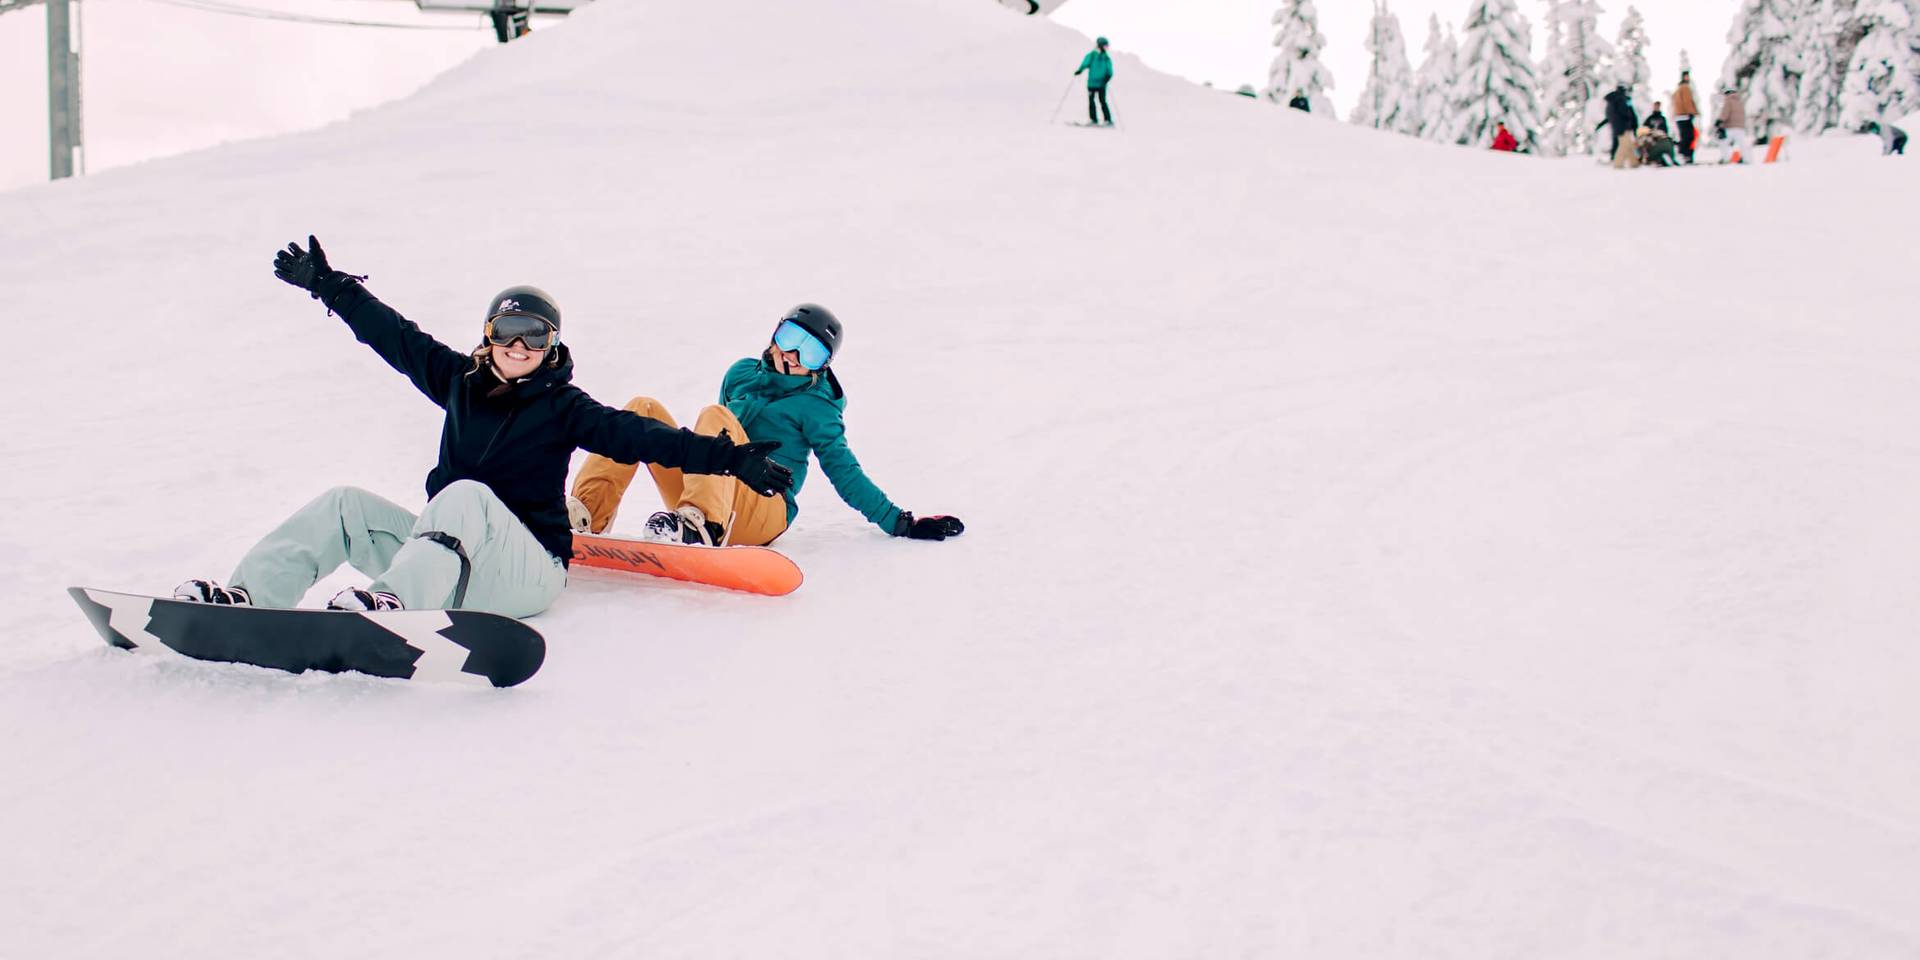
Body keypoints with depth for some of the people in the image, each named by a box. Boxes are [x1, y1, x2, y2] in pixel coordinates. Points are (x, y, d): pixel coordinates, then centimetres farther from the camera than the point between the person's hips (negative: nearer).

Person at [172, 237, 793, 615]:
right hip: (446, 554, 6)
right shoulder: (460, 381, 15)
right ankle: (248, 599, -27)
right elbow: (396, 337, 20)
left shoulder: (564, 407, 2)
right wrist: (328, 286, 23)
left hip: (526, 568, -6)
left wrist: (733, 458, -17)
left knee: (466, 496, -34)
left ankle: (392, 601, -62)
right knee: (347, 505, -8)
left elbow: (638, 437, -7)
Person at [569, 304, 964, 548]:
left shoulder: (815, 407, 5)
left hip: (763, 510, -5)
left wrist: (899, 523, -2)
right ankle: (584, 516, -26)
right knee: (643, 409, -9)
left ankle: (701, 526, -53)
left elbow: (843, 471, 3)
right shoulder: (742, 374, 21)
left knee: (715, 414, -28)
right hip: (706, 488, 6)